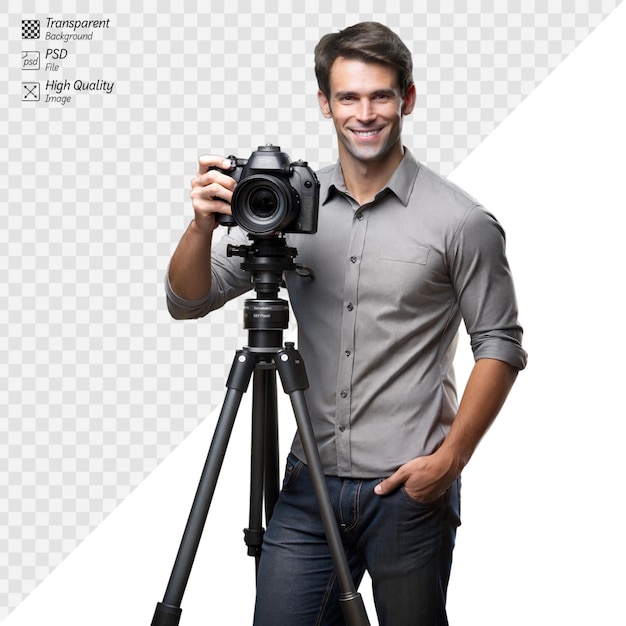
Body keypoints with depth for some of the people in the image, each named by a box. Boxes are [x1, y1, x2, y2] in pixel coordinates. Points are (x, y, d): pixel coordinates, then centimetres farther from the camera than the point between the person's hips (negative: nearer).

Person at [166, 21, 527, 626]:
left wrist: (449, 458, -10)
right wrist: (204, 224, -17)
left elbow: (499, 346, -2)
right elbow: (187, 300, 2)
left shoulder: (460, 221, -6)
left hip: (410, 489, -2)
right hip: (308, 485, 3)